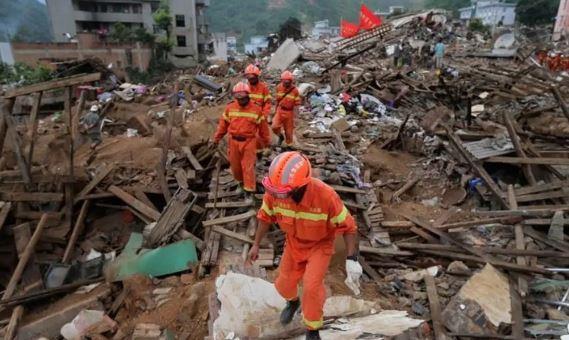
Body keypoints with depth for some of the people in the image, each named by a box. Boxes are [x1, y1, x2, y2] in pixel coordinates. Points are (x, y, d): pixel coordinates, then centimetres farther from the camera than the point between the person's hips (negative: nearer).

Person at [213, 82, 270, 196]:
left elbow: (263, 126, 2)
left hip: (249, 142, -3)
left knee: (248, 166, -4)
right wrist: (217, 138, 11)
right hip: (234, 141, 3)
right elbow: (223, 124, 8)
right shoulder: (230, 108, 0)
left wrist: (266, 141, 8)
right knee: (235, 164, 15)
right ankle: (241, 182, 40)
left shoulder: (256, 109, -6)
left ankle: (250, 191, 5)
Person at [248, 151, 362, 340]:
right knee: (283, 284, 12)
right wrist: (256, 245, -1)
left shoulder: (326, 196, -38)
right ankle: (293, 301, 51)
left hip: (320, 245, -3)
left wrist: (352, 259, -32)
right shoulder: (274, 191, -28)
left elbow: (347, 226, -24)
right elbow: (265, 216, -6)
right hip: (294, 243, 4)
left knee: (311, 287, -17)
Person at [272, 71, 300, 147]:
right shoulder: (279, 87, -4)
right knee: (275, 127, -15)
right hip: (280, 110, 2)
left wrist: (294, 116, -15)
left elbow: (296, 104, -11)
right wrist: (276, 110, 16)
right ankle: (280, 136, 17)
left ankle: (288, 145, 30)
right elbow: (277, 100, 9)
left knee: (288, 131, 9)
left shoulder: (295, 90, -14)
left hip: (289, 112, -2)